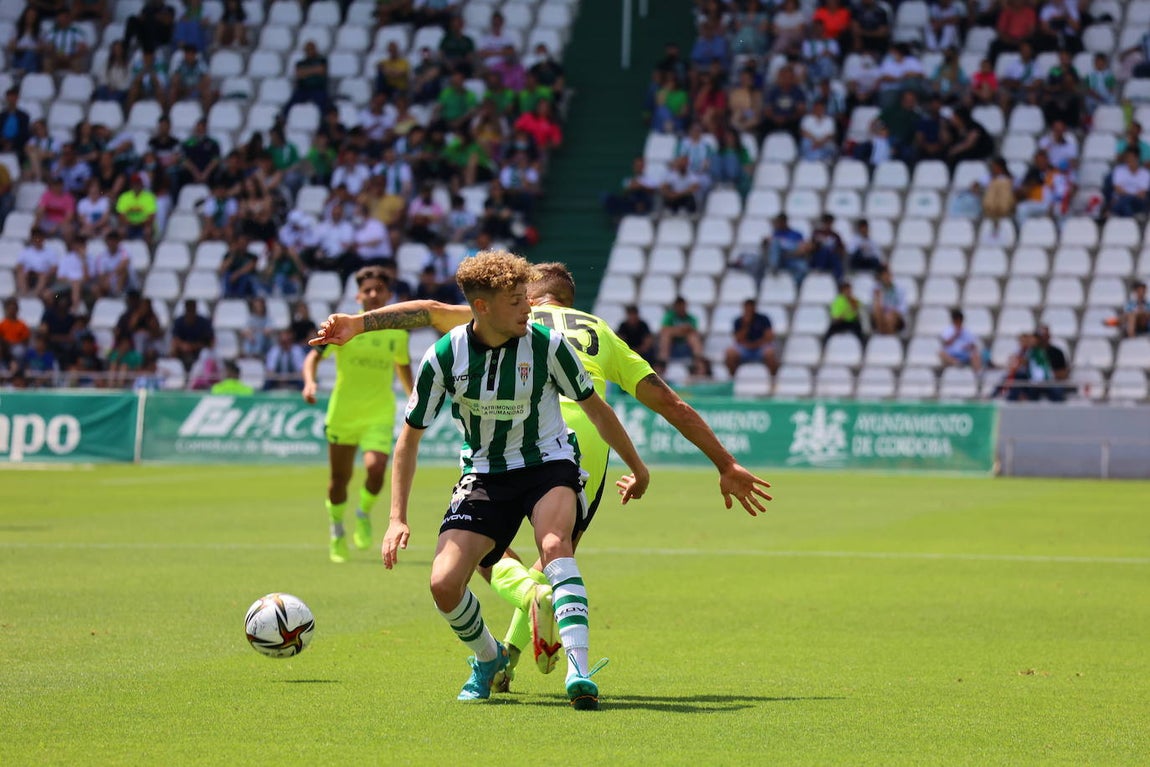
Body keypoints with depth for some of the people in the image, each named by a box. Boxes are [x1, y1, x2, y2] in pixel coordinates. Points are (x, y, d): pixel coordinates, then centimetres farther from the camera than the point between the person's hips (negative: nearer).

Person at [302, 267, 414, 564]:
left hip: (380, 414, 0)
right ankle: (337, 531, 33)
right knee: (339, 478, 8)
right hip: (342, 413, 0)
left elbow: (403, 366, 21)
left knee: (375, 468, -22)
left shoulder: (398, 332, 3)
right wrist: (309, 382, -26)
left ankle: (364, 514, 9)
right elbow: (314, 356, -8)